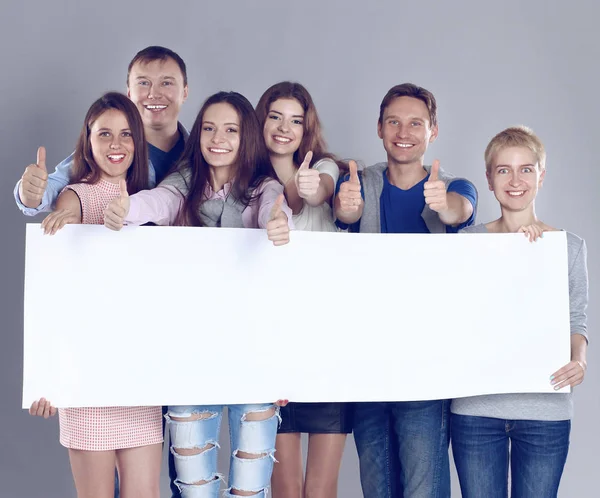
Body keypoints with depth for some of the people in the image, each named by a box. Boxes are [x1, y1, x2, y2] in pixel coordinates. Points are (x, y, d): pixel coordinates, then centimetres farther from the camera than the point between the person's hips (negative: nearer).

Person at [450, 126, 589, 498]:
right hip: (476, 407, 0)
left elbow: (577, 320, 5)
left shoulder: (570, 246, 4)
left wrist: (579, 359, -17)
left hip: (545, 410, 0)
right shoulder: (469, 241, 3)